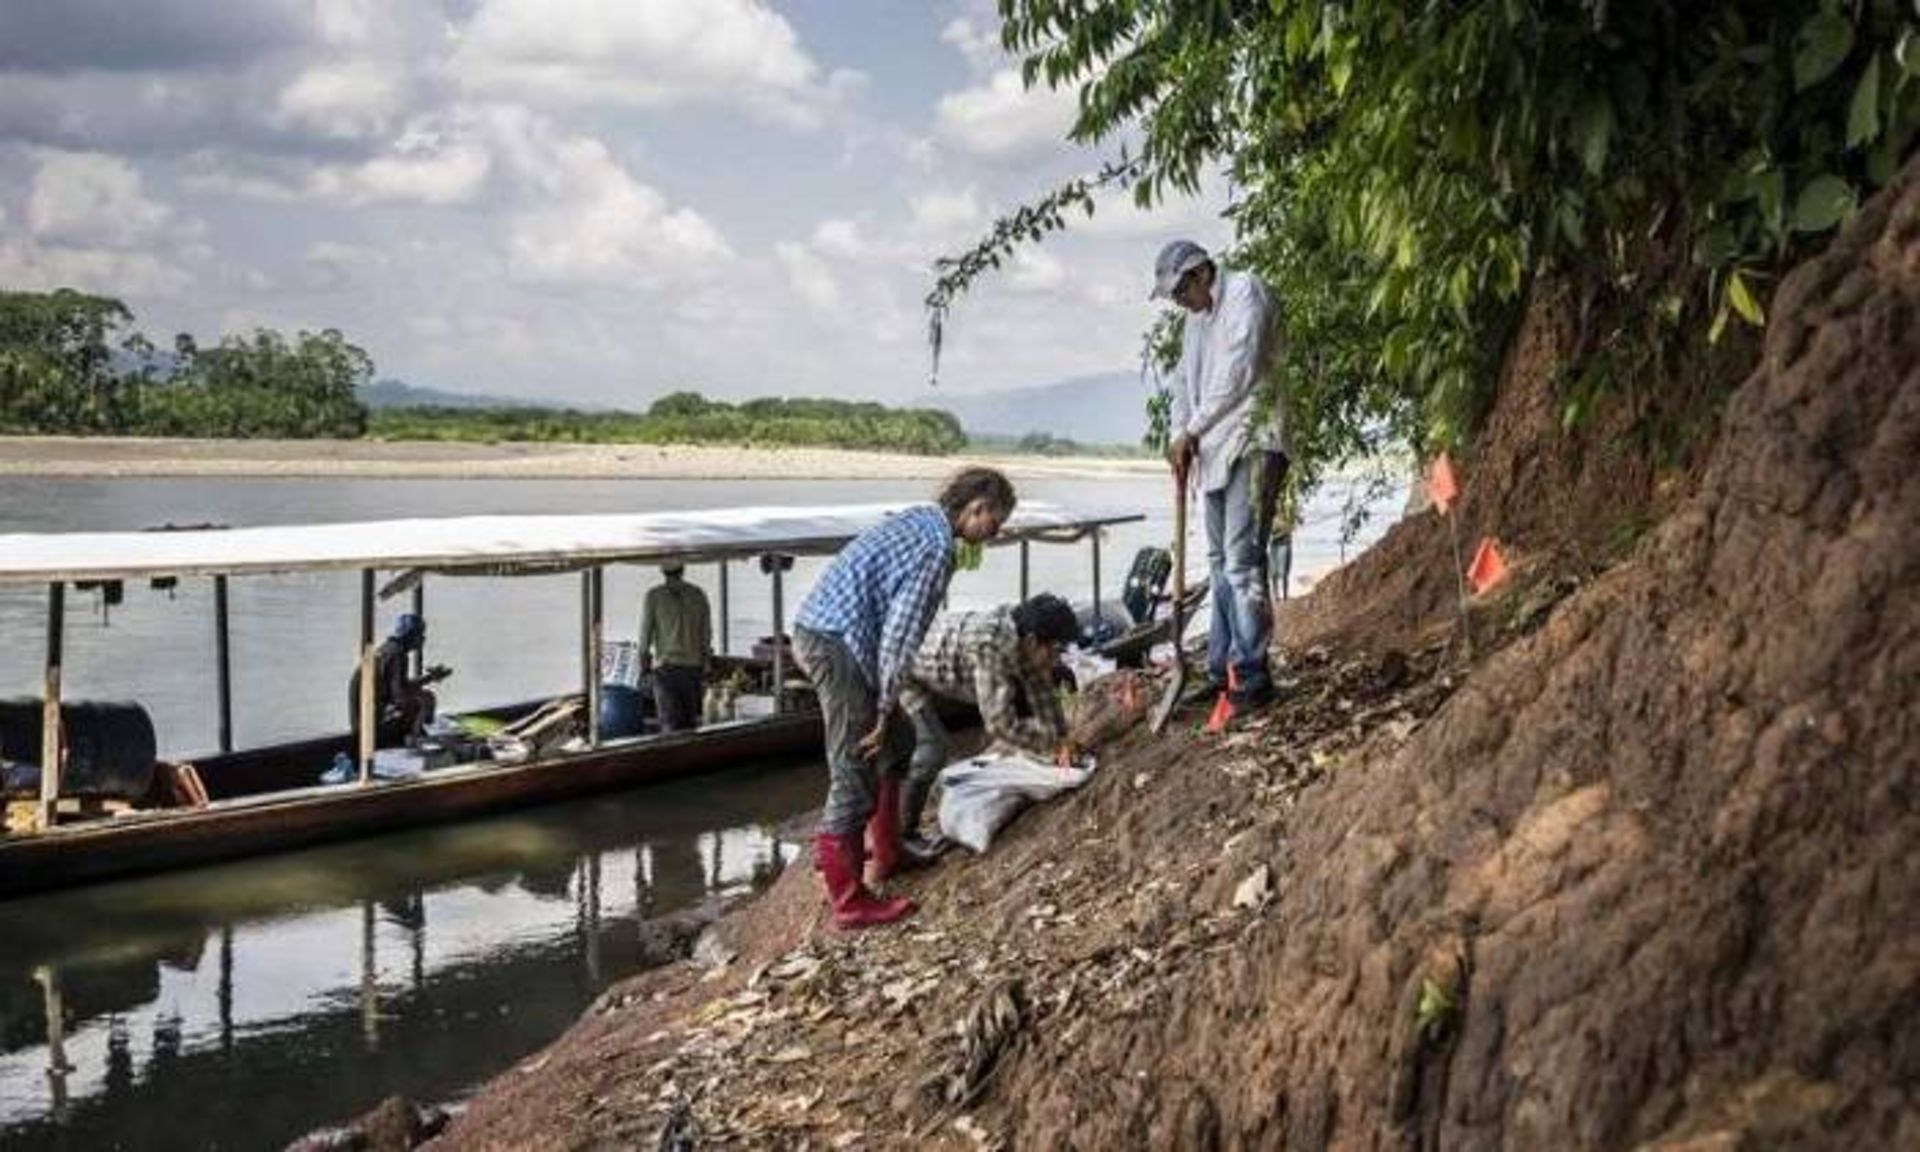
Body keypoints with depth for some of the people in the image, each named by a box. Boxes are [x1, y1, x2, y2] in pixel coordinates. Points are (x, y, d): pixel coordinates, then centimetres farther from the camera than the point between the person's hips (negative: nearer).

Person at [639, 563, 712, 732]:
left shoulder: (653, 596, -6)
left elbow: (645, 634, -4)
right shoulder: (698, 595, 1)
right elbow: (706, 634, 4)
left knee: (671, 723, -4)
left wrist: (643, 665, 7)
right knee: (690, 721, 13)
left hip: (665, 667, -3)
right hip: (693, 667, 3)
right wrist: (705, 665, 14)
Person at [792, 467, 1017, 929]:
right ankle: (849, 901, 2)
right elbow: (899, 636, -19)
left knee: (893, 747, 21)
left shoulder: (917, 520, 14)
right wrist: (884, 711, -12)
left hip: (813, 628, 10)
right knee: (856, 774, -5)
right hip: (837, 643, -10)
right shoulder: (937, 549, -15)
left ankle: (887, 854, 33)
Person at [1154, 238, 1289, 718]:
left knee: (1242, 560, -14)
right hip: (1213, 450, 9)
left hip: (1251, 444, -9)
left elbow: (1238, 372, -15)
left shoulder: (1246, 292, -6)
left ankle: (1251, 677, -12)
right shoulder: (1196, 318, 19)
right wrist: (1180, 435, 1)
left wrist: (1191, 431, -11)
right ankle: (1222, 670, 16)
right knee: (1219, 562, 10)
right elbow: (1185, 380, 20)